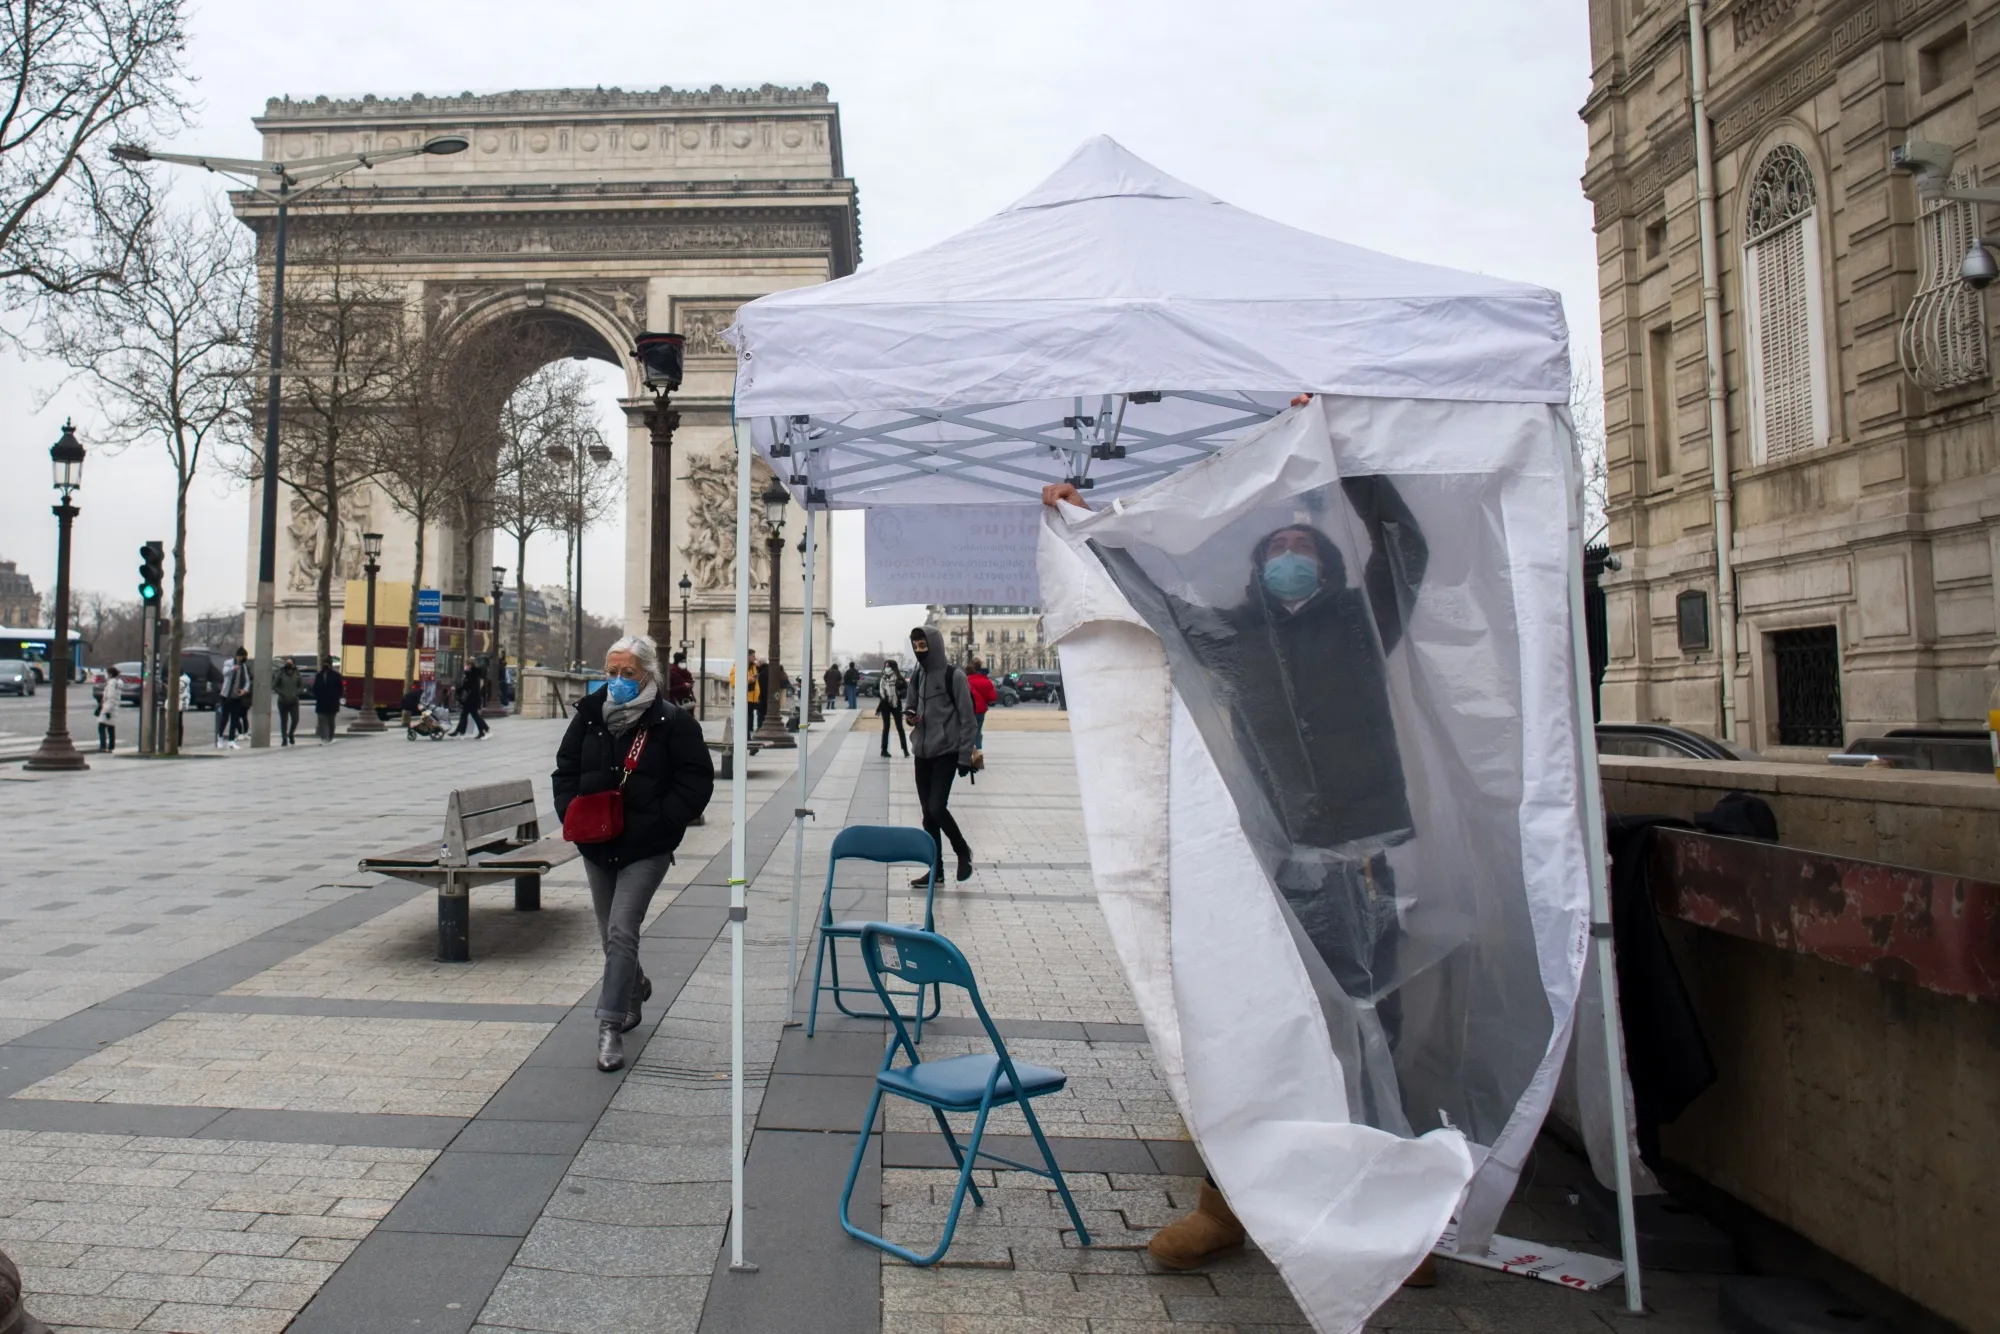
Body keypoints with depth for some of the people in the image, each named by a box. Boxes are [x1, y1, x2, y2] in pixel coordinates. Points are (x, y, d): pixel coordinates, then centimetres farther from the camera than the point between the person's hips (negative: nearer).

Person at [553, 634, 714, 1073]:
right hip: (596, 845, 5)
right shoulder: (588, 715, 3)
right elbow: (565, 770, 11)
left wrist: (660, 822, -17)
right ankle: (635, 988, 46)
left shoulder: (674, 722, -10)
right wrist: (571, 812, -5)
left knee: (621, 933, -11)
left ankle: (611, 1027, -2)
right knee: (611, 935, 18)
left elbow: (696, 782, -10)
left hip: (646, 848, -5)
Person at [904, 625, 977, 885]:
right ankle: (936, 869, 17)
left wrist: (965, 756, -12)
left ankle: (962, 850, 10)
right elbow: (910, 705, 22)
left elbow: (967, 718, -8)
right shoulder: (917, 676, 9)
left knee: (937, 807, -15)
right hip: (922, 754, 6)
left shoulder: (953, 676, -9)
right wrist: (908, 715, -4)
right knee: (928, 813, 8)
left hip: (946, 753, -6)